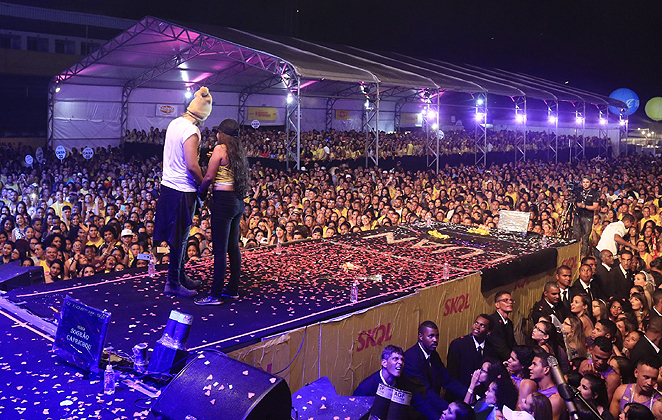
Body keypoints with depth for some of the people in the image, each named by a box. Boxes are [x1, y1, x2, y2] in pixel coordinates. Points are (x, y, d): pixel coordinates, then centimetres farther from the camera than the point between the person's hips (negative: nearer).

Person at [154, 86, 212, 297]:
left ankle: (181, 277, 29)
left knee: (178, 236, 18)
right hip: (183, 191, -9)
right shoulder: (191, 131, -19)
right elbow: (192, 166, -24)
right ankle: (173, 283, 9)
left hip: (168, 184, 9)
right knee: (180, 238, 0)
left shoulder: (174, 123, 8)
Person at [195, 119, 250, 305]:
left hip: (223, 200, -8)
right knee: (233, 246, 13)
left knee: (220, 249, -6)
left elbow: (209, 177, -10)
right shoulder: (239, 151, 14)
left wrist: (199, 191, 5)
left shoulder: (220, 148, -8)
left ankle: (215, 294, -3)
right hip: (238, 200, 8)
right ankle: (233, 289, 20)